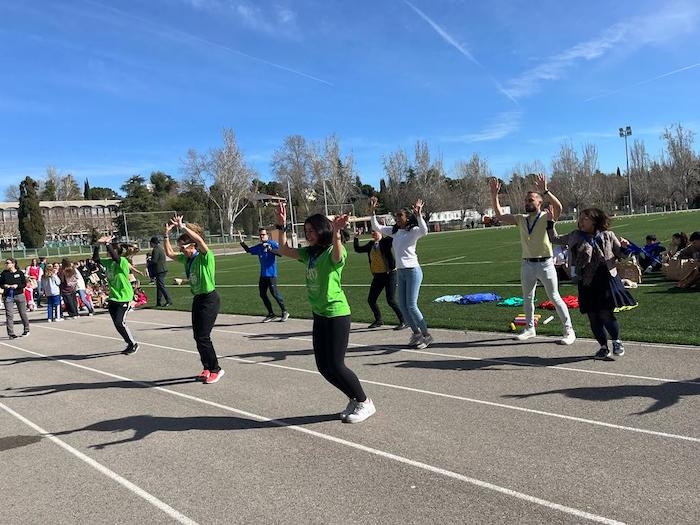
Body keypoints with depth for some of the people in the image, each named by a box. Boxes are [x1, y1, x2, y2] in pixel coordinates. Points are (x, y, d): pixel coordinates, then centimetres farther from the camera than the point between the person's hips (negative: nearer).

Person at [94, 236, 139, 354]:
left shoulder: (123, 261, -15)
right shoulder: (108, 262, 8)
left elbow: (115, 257, -33)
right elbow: (95, 259, 8)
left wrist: (107, 243, -26)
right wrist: (98, 245, -4)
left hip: (124, 298, -8)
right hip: (113, 297, 8)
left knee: (120, 323, -14)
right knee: (118, 324, 9)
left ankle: (133, 344, 3)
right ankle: (130, 344, 23)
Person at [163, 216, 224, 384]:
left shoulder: (205, 257, -16)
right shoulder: (186, 258, 7)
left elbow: (200, 239, -34)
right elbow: (169, 253, 15)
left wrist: (182, 226, -30)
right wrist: (166, 233, 4)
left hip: (210, 299, -8)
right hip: (197, 299, 9)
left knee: (203, 337, -8)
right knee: (198, 336, 10)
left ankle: (215, 369, 5)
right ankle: (207, 368, 24)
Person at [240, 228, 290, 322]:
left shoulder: (272, 243, -9)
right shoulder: (259, 246, 11)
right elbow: (248, 250, 24)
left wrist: (270, 249, -32)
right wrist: (242, 242, 10)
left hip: (271, 274, -8)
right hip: (263, 274, 8)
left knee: (274, 293, -7)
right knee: (262, 294, 10)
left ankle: (285, 312, 7)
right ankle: (271, 314, 21)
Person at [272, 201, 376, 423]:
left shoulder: (333, 250, -13)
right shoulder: (309, 253, 10)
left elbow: (338, 257, -37)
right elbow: (284, 250, 13)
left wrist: (336, 233, -54)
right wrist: (281, 226, 3)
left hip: (337, 315, -8)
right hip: (319, 314, 9)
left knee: (335, 366, -5)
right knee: (323, 366, 11)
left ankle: (365, 403, 15)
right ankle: (354, 400, 29)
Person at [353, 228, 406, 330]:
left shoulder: (386, 241, -7)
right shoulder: (371, 244, 10)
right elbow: (358, 249, 19)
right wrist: (356, 237, 11)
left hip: (389, 274, -7)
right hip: (377, 276, 7)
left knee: (390, 300, -11)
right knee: (371, 300, 10)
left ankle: (404, 322, 3)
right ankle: (378, 320, 30)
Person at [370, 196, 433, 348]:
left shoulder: (413, 231, -9)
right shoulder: (394, 231, 11)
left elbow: (424, 231, -31)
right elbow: (376, 228, 15)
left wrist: (419, 214, -40)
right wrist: (373, 212, 5)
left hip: (412, 271, -7)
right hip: (400, 272, 7)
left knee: (411, 305, -9)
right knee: (402, 306, 8)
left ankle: (426, 335, 6)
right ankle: (416, 333, 23)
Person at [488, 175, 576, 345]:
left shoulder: (547, 217, -7)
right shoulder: (521, 219, 7)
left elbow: (558, 207, -28)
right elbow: (499, 215, 5)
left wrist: (545, 191, -37)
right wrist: (494, 194, -4)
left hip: (545, 263, -5)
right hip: (527, 264, 6)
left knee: (555, 298, -1)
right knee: (527, 298, 15)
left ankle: (569, 331, 9)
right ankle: (530, 329, 30)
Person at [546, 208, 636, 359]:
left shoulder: (607, 236, 2)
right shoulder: (575, 236, 9)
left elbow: (620, 254, 10)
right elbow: (555, 239, 15)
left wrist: (624, 247, -11)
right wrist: (550, 222, 6)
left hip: (606, 280, -3)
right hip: (586, 283, 3)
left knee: (606, 314, -8)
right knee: (593, 317, 6)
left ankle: (617, 341, 20)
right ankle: (604, 347, 24)